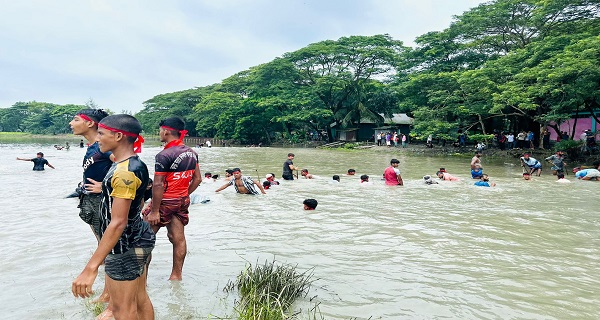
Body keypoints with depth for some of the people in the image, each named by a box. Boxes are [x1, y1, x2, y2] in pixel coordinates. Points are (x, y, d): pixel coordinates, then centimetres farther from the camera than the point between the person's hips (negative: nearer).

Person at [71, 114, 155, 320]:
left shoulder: (124, 172, -24)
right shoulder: (135, 165, 7)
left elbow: (118, 223, -28)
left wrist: (90, 268, -28)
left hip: (125, 247, -10)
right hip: (138, 240, 10)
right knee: (140, 298, 21)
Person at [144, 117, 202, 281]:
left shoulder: (164, 155, -19)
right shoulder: (192, 153, 4)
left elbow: (158, 185, -21)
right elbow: (197, 179, 9)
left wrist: (154, 211, -18)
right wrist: (185, 195, 16)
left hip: (165, 201, -7)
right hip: (182, 201, 7)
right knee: (178, 238, 11)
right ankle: (176, 274, 19)